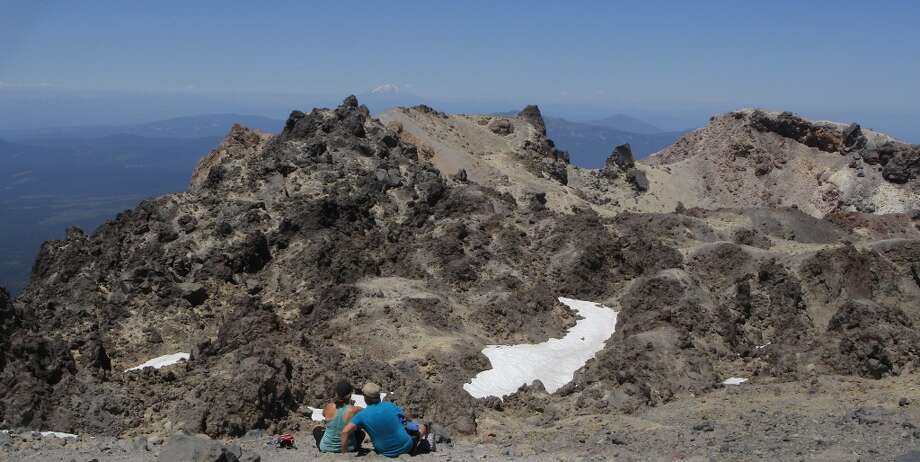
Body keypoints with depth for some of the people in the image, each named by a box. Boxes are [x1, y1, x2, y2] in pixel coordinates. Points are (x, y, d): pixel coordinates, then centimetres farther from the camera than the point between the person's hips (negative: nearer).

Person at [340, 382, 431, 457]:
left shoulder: (362, 415, -14)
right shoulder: (390, 406, -13)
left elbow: (345, 432, -25)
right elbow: (405, 418, 4)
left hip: (386, 452, 0)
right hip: (405, 446, 0)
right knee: (422, 428, 24)